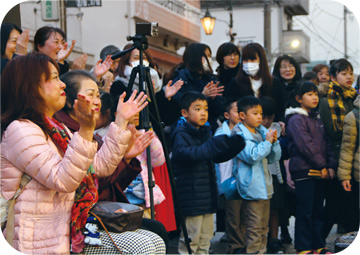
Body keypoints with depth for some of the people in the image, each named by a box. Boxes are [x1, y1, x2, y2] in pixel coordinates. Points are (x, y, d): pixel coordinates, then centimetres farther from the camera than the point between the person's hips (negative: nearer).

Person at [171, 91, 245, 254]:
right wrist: (217, 143, -32)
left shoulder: (206, 132, 15)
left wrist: (237, 143, 2)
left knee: (205, 237, 15)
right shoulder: (181, 134, -11)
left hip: (207, 195, 8)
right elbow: (187, 153, -29)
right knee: (190, 239, -2)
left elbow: (218, 156, 19)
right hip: (191, 196, -8)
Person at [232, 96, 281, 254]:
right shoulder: (239, 134, -9)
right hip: (251, 186, -8)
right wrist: (267, 142, -14)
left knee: (264, 226, 15)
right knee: (254, 228, -7)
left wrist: (274, 142, -2)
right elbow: (252, 156, -21)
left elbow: (274, 158, 15)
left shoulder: (262, 132, 13)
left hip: (264, 186, 8)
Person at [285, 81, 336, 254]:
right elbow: (306, 145, -17)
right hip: (304, 170, -8)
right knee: (305, 210, -3)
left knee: (318, 210, 12)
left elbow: (326, 143, 15)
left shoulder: (316, 119, 17)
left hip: (320, 172, 8)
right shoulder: (296, 119, -10)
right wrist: (322, 166, -14)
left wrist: (331, 165, 2)